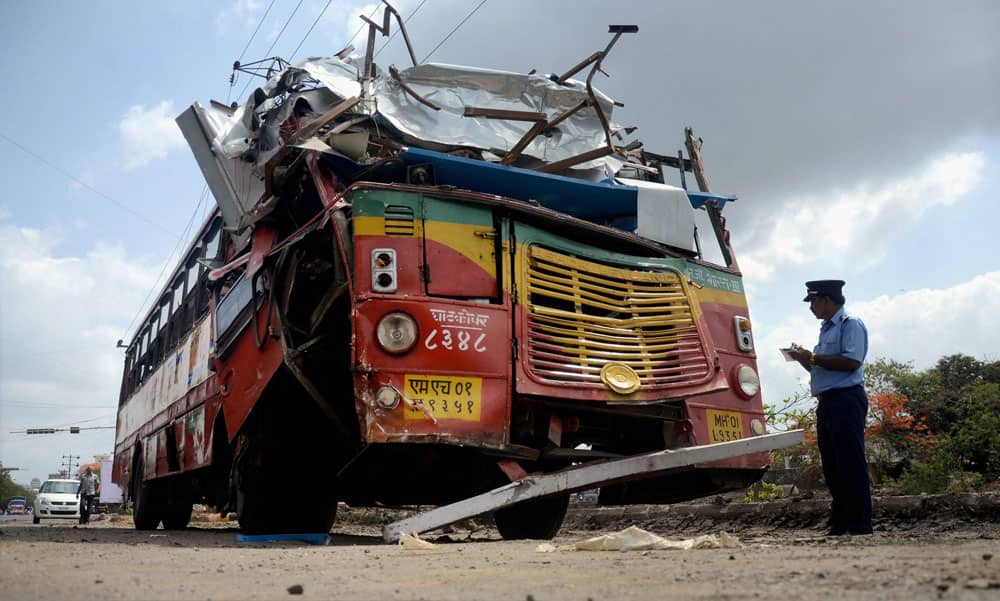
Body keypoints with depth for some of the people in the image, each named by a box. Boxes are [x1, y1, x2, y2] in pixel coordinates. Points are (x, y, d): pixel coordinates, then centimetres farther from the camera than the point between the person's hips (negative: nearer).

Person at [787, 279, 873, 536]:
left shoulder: (850, 324, -4)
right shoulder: (826, 329, 23)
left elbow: (852, 361, -18)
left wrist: (813, 357, -12)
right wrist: (803, 359, 11)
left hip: (846, 401, -9)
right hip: (826, 402, 9)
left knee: (851, 464, -9)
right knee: (832, 466, 9)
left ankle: (860, 525, -6)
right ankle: (839, 525, 14)